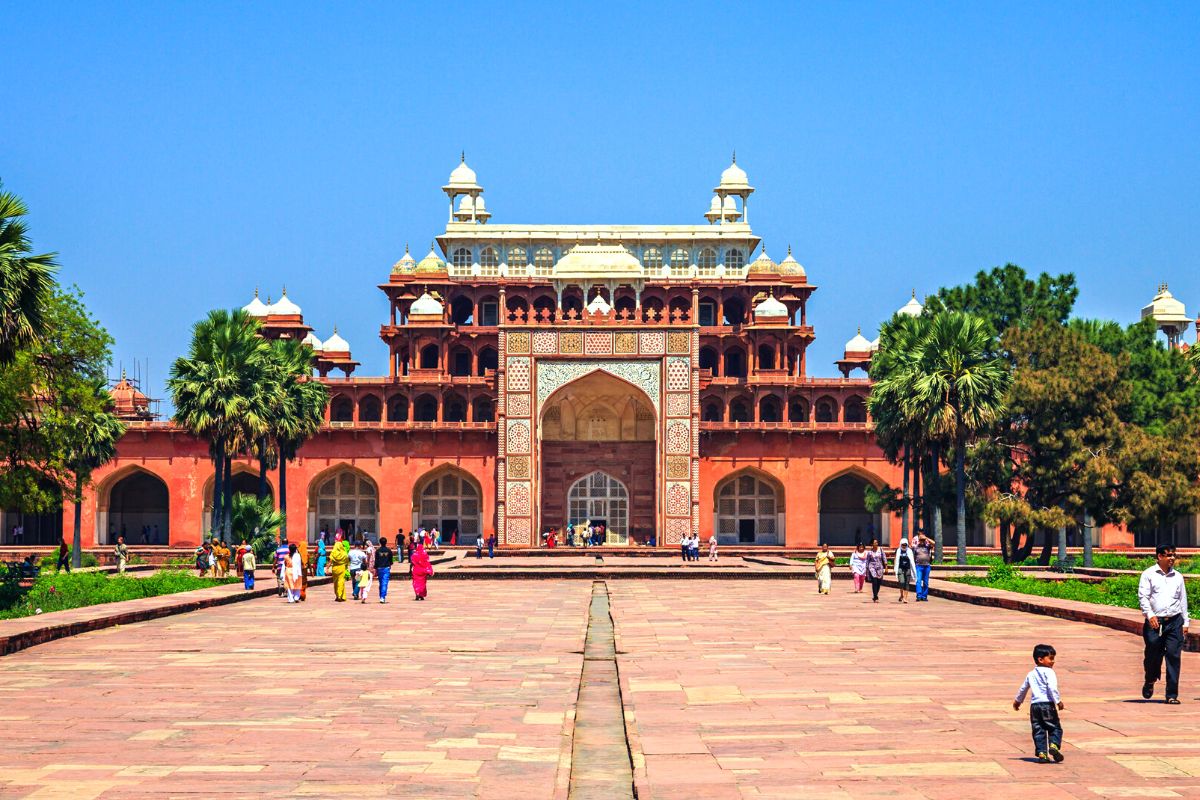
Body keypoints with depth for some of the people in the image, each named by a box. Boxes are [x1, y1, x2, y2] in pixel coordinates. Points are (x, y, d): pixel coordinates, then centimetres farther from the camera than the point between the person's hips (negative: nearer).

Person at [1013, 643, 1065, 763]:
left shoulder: (1031, 674, 18)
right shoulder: (1048, 672, -4)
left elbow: (1023, 689, 29)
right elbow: (1052, 687, -18)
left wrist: (1017, 701, 42)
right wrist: (1058, 701, -17)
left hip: (1034, 705, 6)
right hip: (1047, 705, -6)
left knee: (1038, 731, 7)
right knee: (1055, 728, 0)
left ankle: (1041, 753, 1)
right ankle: (1053, 745, -23)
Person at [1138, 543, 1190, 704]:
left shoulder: (1178, 576, 13)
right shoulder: (1148, 574, 3)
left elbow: (1183, 599, 17)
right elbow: (1143, 597, -4)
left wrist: (1185, 622, 13)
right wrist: (1150, 615, -17)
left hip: (1175, 621, 2)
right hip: (1155, 622, -2)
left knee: (1173, 657, -4)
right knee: (1153, 655, 1)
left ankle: (1172, 695, 0)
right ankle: (1149, 682, 31)